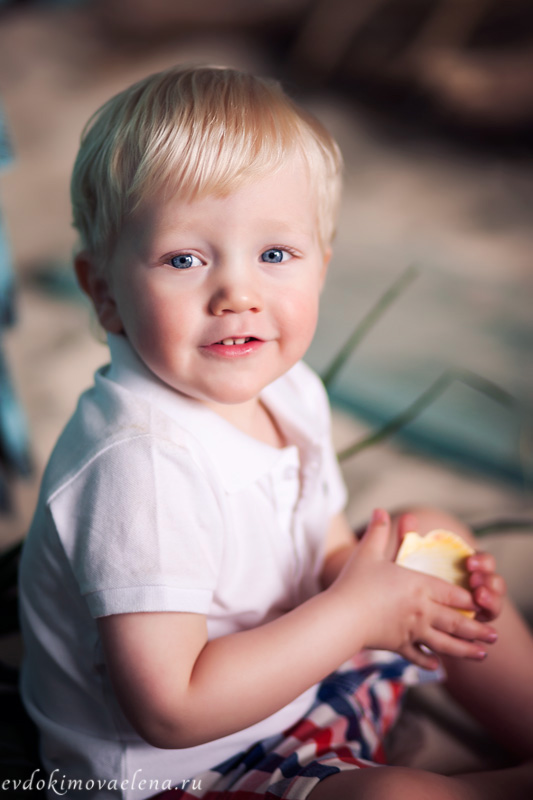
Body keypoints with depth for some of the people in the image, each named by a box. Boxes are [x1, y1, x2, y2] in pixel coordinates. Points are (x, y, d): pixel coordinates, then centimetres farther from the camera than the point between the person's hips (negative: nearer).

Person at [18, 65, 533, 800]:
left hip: (295, 683, 9)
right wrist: (357, 611, -26)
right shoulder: (140, 463, -34)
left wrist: (371, 571, -17)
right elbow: (172, 709, -32)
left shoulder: (288, 389, -7)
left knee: (433, 532, 12)